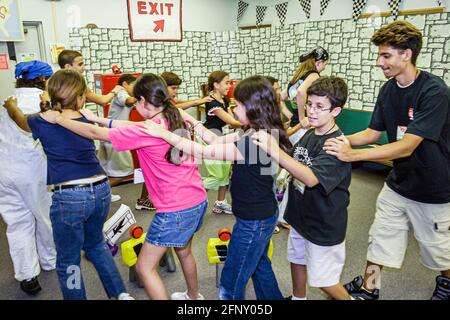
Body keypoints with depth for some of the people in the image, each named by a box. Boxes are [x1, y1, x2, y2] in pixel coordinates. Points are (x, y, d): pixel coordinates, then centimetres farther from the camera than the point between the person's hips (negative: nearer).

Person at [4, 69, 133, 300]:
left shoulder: (43, 122, -4)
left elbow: (20, 119, 21)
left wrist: (10, 104, 40)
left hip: (69, 197, -5)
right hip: (100, 190, 5)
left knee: (68, 261, 13)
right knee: (95, 242, 28)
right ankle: (120, 293, 31)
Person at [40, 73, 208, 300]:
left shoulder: (147, 130, -19)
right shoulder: (174, 118, 4)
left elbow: (95, 134, -11)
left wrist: (57, 118, 2)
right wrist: (99, 119, 12)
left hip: (176, 209, -9)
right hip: (198, 199, 9)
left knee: (145, 267, 8)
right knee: (184, 252, 30)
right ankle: (194, 296, 51)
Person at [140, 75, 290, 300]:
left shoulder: (255, 141, -29)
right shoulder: (260, 133, 0)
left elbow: (204, 152, -27)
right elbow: (217, 141, 6)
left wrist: (164, 133, -21)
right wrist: (191, 120, 1)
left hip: (253, 221, -10)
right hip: (263, 215, 10)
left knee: (231, 284, 9)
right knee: (260, 265, 31)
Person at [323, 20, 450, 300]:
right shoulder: (388, 90, -4)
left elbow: (407, 146, -31)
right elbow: (374, 133, 1)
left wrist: (352, 155, -39)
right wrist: (344, 140, -18)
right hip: (398, 183, 5)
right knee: (380, 237, 12)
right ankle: (368, 288, 30)